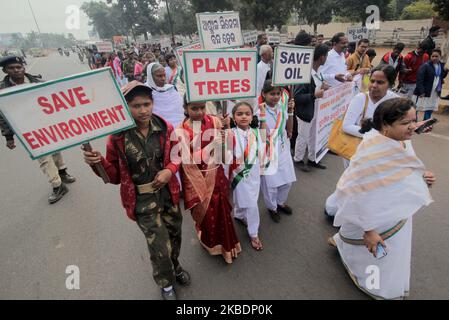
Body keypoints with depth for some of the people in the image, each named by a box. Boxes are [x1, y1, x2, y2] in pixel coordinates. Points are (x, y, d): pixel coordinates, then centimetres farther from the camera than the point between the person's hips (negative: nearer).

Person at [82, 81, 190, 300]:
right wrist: (99, 163, -25)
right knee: (160, 247, 2)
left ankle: (175, 266, 58)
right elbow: (115, 176, -5)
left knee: (174, 235, 23)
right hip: (142, 200, -3)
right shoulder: (118, 136, -16)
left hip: (168, 193, 3)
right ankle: (166, 284, 38)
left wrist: (169, 171, -15)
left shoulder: (164, 128, -10)